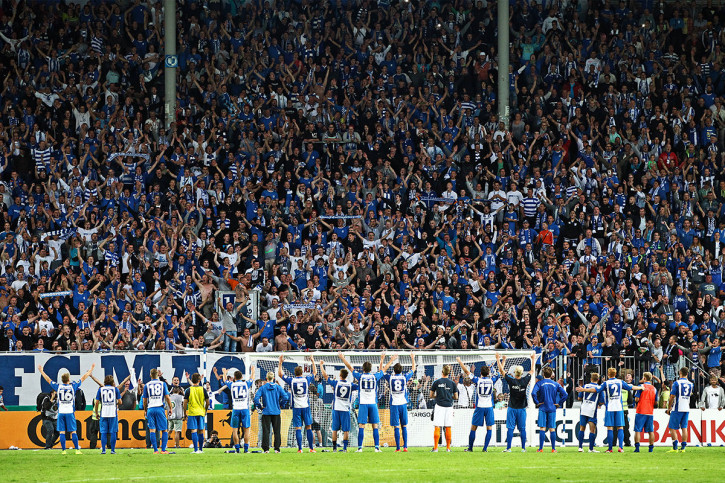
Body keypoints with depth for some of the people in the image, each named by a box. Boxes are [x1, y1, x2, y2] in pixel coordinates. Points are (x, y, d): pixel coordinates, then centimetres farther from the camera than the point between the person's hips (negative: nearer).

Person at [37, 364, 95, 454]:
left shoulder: (58, 386, 0)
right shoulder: (73, 386, -1)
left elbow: (48, 379, 13)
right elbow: (83, 378, 10)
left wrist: (41, 371, 28)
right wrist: (91, 369, 23)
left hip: (61, 412, 1)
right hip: (70, 412, -1)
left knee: (62, 432, 1)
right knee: (73, 432, 0)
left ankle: (63, 450, -2)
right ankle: (77, 449, -2)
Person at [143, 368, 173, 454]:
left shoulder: (147, 385, 5)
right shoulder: (162, 384, 2)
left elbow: (145, 399, 9)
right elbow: (167, 397, 0)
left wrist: (145, 410, 22)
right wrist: (170, 408, 10)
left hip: (150, 409, 1)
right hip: (160, 408, -1)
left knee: (152, 430, 1)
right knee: (164, 430, 7)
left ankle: (155, 450, -5)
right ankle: (163, 449, 0)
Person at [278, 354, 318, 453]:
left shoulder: (291, 381, -3)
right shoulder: (306, 379, -1)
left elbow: (280, 374, 9)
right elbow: (315, 373, 18)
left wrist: (280, 363, 16)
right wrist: (313, 361, 29)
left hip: (296, 407, -1)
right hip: (306, 406, 1)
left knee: (298, 428, -2)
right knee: (308, 427, 6)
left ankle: (299, 448, -7)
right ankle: (311, 448, 6)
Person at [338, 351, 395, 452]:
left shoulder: (360, 376, 0)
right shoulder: (375, 376, 2)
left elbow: (350, 367, 13)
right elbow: (383, 369, 21)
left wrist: (342, 358, 25)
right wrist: (382, 360, 38)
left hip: (363, 404, -1)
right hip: (373, 404, 1)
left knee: (361, 426, -2)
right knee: (375, 426, 2)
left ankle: (360, 447, -6)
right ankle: (377, 447, -1)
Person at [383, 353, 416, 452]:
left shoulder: (390, 378, -3)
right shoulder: (404, 377, -1)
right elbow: (413, 369, 17)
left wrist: (391, 361, 23)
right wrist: (413, 358, 32)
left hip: (394, 404, -1)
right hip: (403, 404, 1)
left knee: (396, 427, -3)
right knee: (404, 426, 8)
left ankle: (398, 448, -6)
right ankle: (405, 447, 3)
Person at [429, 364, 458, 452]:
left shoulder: (437, 382, -2)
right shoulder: (452, 383, 1)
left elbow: (431, 395, 4)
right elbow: (456, 397, 5)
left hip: (439, 406, -2)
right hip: (449, 406, 2)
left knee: (437, 427, -1)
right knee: (448, 428, 7)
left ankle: (435, 447, -7)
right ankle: (448, 448, 8)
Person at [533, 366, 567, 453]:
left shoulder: (539, 383, -1)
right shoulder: (555, 384, 5)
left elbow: (533, 393, -16)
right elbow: (564, 394, -2)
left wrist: (537, 403, -5)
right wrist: (559, 403, 5)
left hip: (543, 408, -2)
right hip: (552, 409, 2)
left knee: (542, 429, -2)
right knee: (552, 429, 6)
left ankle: (541, 448, -5)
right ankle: (553, 448, 6)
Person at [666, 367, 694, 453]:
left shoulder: (676, 383, -10)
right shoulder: (690, 384, 6)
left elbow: (672, 397, -10)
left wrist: (669, 408, -1)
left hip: (677, 409, -5)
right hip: (686, 409, 5)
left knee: (672, 428, 1)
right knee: (684, 428, 8)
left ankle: (675, 447, -7)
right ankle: (683, 447, 5)